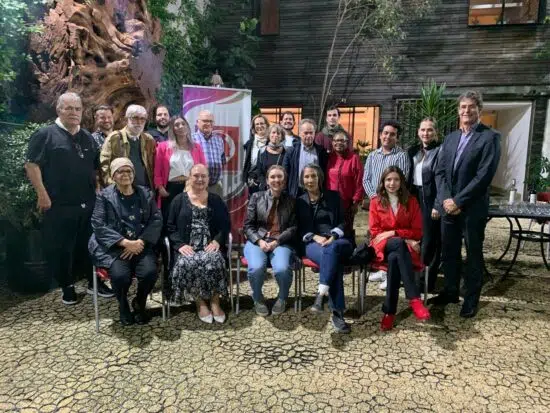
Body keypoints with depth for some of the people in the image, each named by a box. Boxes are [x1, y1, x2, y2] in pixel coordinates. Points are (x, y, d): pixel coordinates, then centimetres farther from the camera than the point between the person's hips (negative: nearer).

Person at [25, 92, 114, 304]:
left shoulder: (87, 137, 13)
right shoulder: (45, 134, -4)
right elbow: (31, 165, -9)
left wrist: (98, 190, 10)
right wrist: (43, 195, -15)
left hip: (88, 204, 5)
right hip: (59, 205, -5)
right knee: (60, 249, 5)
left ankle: (94, 281, 25)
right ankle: (67, 287, 20)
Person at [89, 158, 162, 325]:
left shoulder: (145, 194, 10)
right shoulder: (105, 196, 5)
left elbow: (156, 220, 2)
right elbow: (98, 225, -5)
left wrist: (140, 242, -13)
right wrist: (125, 242, -16)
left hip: (141, 245, 2)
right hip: (113, 246, -1)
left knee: (150, 272, -25)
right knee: (120, 275, -29)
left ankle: (140, 303, 10)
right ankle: (123, 306, 8)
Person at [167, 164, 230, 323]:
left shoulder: (216, 200, 15)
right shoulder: (179, 200, 12)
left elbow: (226, 225, 10)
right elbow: (170, 227, 6)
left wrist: (217, 241, -8)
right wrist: (180, 244, -10)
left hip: (210, 246, 1)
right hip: (187, 247, 0)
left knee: (214, 261, -31)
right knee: (188, 264, -32)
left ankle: (215, 301, -12)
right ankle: (200, 302, -13)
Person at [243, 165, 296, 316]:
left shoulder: (291, 201, 10)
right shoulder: (256, 197, 10)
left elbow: (293, 228, 3)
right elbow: (248, 225, 6)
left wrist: (276, 242, -12)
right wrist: (259, 241, -12)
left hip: (281, 243, 0)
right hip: (257, 241, 0)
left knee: (282, 269, -31)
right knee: (256, 268, -31)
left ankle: (282, 298, 4)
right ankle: (258, 298, 3)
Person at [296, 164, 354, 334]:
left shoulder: (333, 196, 15)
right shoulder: (299, 202, 17)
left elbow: (343, 222, 6)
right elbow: (300, 229, 10)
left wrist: (333, 237, -14)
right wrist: (315, 237, -11)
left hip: (338, 241, 1)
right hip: (313, 243, 0)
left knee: (331, 250, -40)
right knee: (334, 260, -36)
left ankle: (321, 293, -45)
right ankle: (337, 313, -40)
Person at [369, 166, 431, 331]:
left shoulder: (411, 201, 8)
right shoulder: (376, 202, 6)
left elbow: (417, 231, 4)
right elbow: (374, 232, -1)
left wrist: (393, 233, -12)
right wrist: (403, 238, -13)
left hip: (404, 247, 1)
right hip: (383, 246, -1)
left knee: (394, 258, -37)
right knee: (399, 244, -38)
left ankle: (389, 311, -35)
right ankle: (414, 299, -46)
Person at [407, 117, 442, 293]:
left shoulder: (440, 151, -8)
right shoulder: (413, 151, 12)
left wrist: (438, 205, -17)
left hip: (430, 201, -6)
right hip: (414, 198, 6)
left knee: (430, 241, 2)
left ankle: (427, 281, 12)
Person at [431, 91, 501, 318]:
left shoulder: (490, 137, -7)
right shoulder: (450, 138, 12)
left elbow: (484, 176, -15)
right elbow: (440, 171, 7)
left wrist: (458, 201, -16)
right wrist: (446, 199, -7)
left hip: (472, 207, -5)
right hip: (448, 205, 5)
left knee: (473, 254, 7)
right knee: (448, 251, 13)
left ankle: (471, 299, 21)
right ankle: (450, 291, 31)